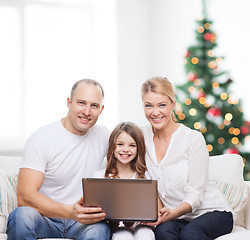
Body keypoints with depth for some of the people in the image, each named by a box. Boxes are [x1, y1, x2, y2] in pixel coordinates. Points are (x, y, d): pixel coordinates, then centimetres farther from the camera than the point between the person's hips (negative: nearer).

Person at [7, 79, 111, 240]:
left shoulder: (103, 136, 6)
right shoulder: (41, 139, -10)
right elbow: (24, 196, -19)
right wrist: (70, 212, -35)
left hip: (83, 221, 3)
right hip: (46, 218, -2)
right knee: (23, 215, -36)